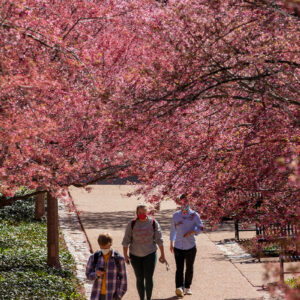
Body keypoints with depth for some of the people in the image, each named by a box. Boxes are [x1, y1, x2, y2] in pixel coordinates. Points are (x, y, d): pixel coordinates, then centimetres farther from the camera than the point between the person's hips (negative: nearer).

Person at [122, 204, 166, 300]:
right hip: (135, 255, 1)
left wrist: (162, 255, 0)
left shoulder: (153, 223, -6)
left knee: (148, 278, -10)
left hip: (150, 254, -1)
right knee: (139, 279, 6)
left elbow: (159, 239, -1)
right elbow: (126, 240, -3)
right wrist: (125, 255, -8)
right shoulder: (132, 224, -7)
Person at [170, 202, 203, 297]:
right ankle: (179, 287, -29)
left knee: (189, 268, 11)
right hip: (178, 246, 0)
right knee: (179, 268, -14)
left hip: (191, 246, 0)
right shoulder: (176, 215, 6)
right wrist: (171, 243, 19)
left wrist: (191, 232, -25)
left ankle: (187, 287, 26)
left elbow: (200, 227, -6)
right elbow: (173, 229, 15)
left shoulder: (194, 215, 0)